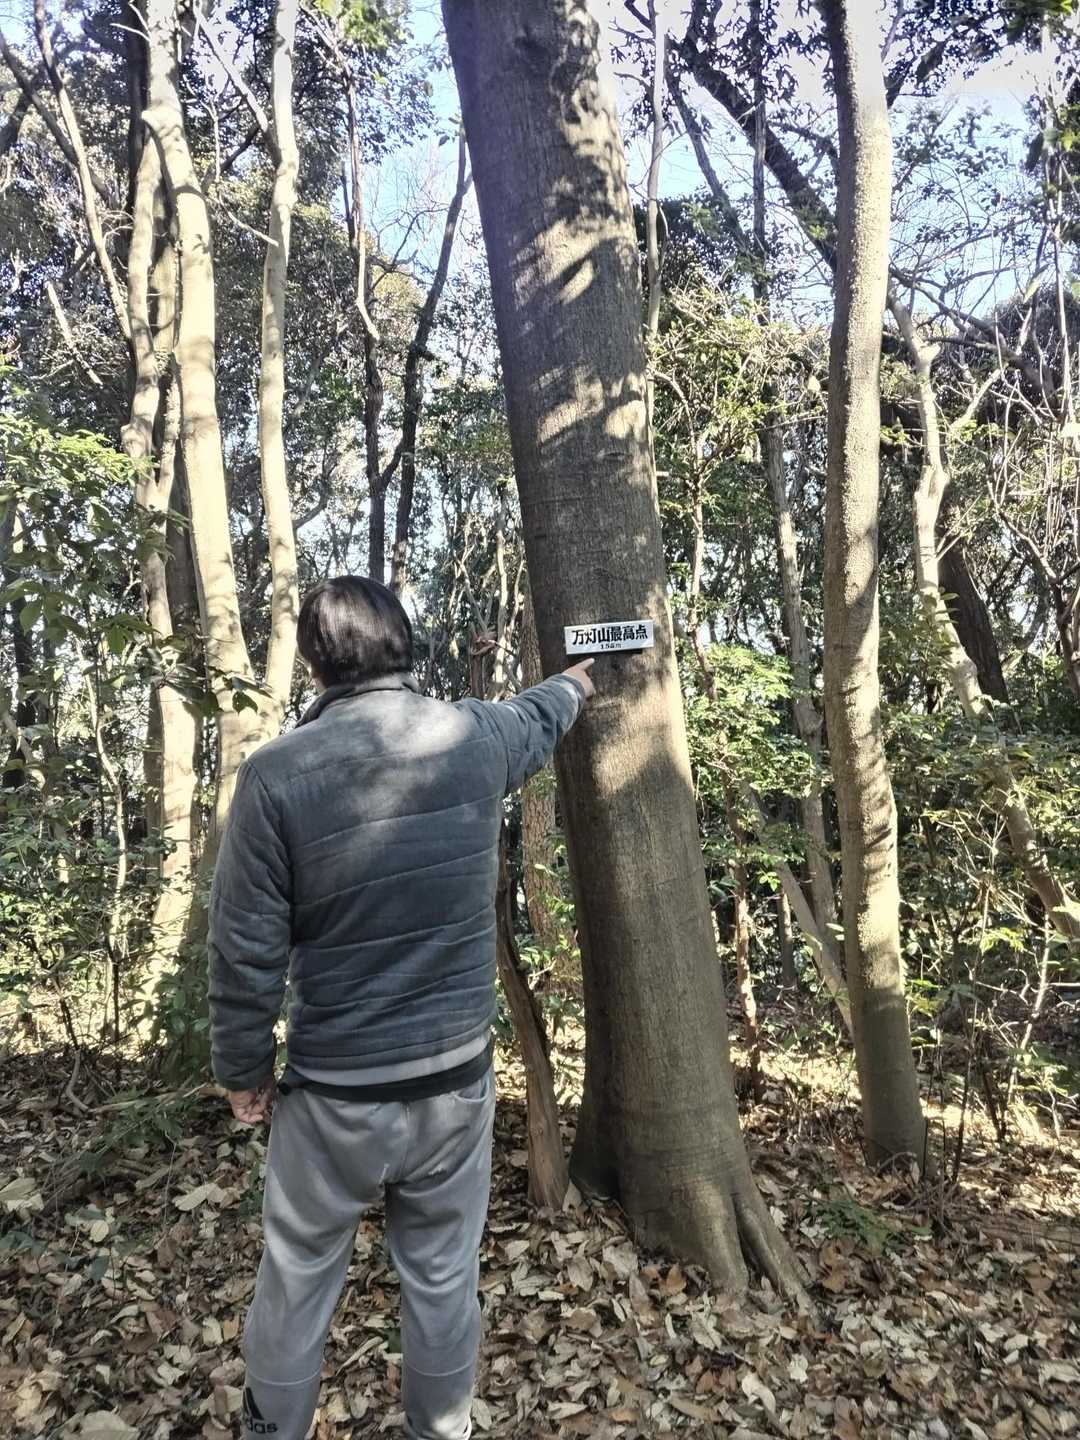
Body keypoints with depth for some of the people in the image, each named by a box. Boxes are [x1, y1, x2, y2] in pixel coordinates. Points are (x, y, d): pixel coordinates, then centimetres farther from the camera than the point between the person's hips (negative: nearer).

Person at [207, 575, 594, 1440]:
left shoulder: (276, 774, -16)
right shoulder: (476, 737, -7)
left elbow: (247, 952, -11)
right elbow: (540, 717, 18)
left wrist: (243, 1070, 5)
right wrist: (578, 682, 41)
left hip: (334, 1091, -2)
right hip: (457, 1078, 2)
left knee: (298, 1277, 19)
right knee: (444, 1278, 19)